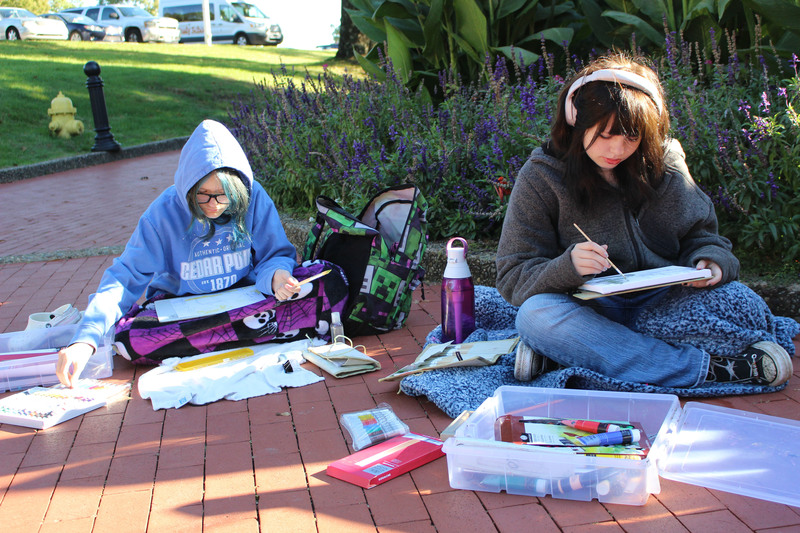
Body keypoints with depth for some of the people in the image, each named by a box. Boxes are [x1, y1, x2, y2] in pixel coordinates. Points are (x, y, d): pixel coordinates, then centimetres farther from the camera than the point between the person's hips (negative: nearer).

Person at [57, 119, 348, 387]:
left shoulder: (253, 197, -12)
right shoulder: (165, 212, -15)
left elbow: (277, 255, -5)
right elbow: (125, 277, -18)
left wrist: (278, 275, -32)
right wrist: (86, 340, -33)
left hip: (247, 296, 0)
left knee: (330, 280, -21)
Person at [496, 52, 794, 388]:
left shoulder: (665, 164, 3)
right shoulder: (540, 177, -6)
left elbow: (699, 234, 12)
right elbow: (513, 278, -9)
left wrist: (710, 260, -13)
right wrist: (567, 268, -30)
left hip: (662, 305, 3)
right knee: (535, 315, -34)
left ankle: (569, 354, -26)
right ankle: (707, 368, -32)